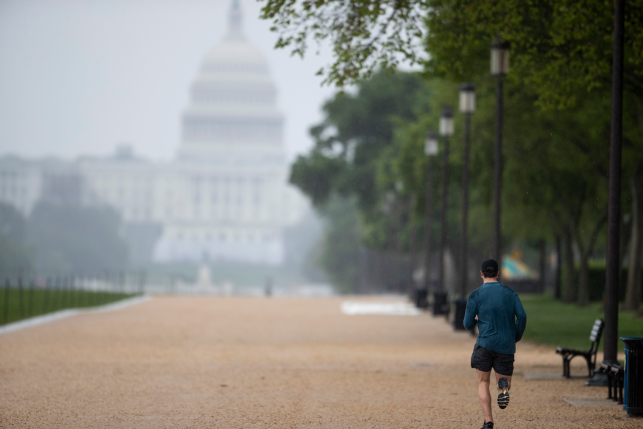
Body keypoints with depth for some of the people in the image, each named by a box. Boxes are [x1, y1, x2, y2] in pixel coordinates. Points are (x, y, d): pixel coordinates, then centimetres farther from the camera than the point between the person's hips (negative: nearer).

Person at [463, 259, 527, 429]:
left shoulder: (475, 295, 0)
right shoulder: (510, 293, 7)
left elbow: (468, 324, 0)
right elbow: (522, 316, -5)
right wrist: (516, 337, 10)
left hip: (485, 343, -2)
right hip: (506, 345, 2)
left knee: (483, 383, 11)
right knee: (506, 383, 13)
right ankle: (503, 385, -26)